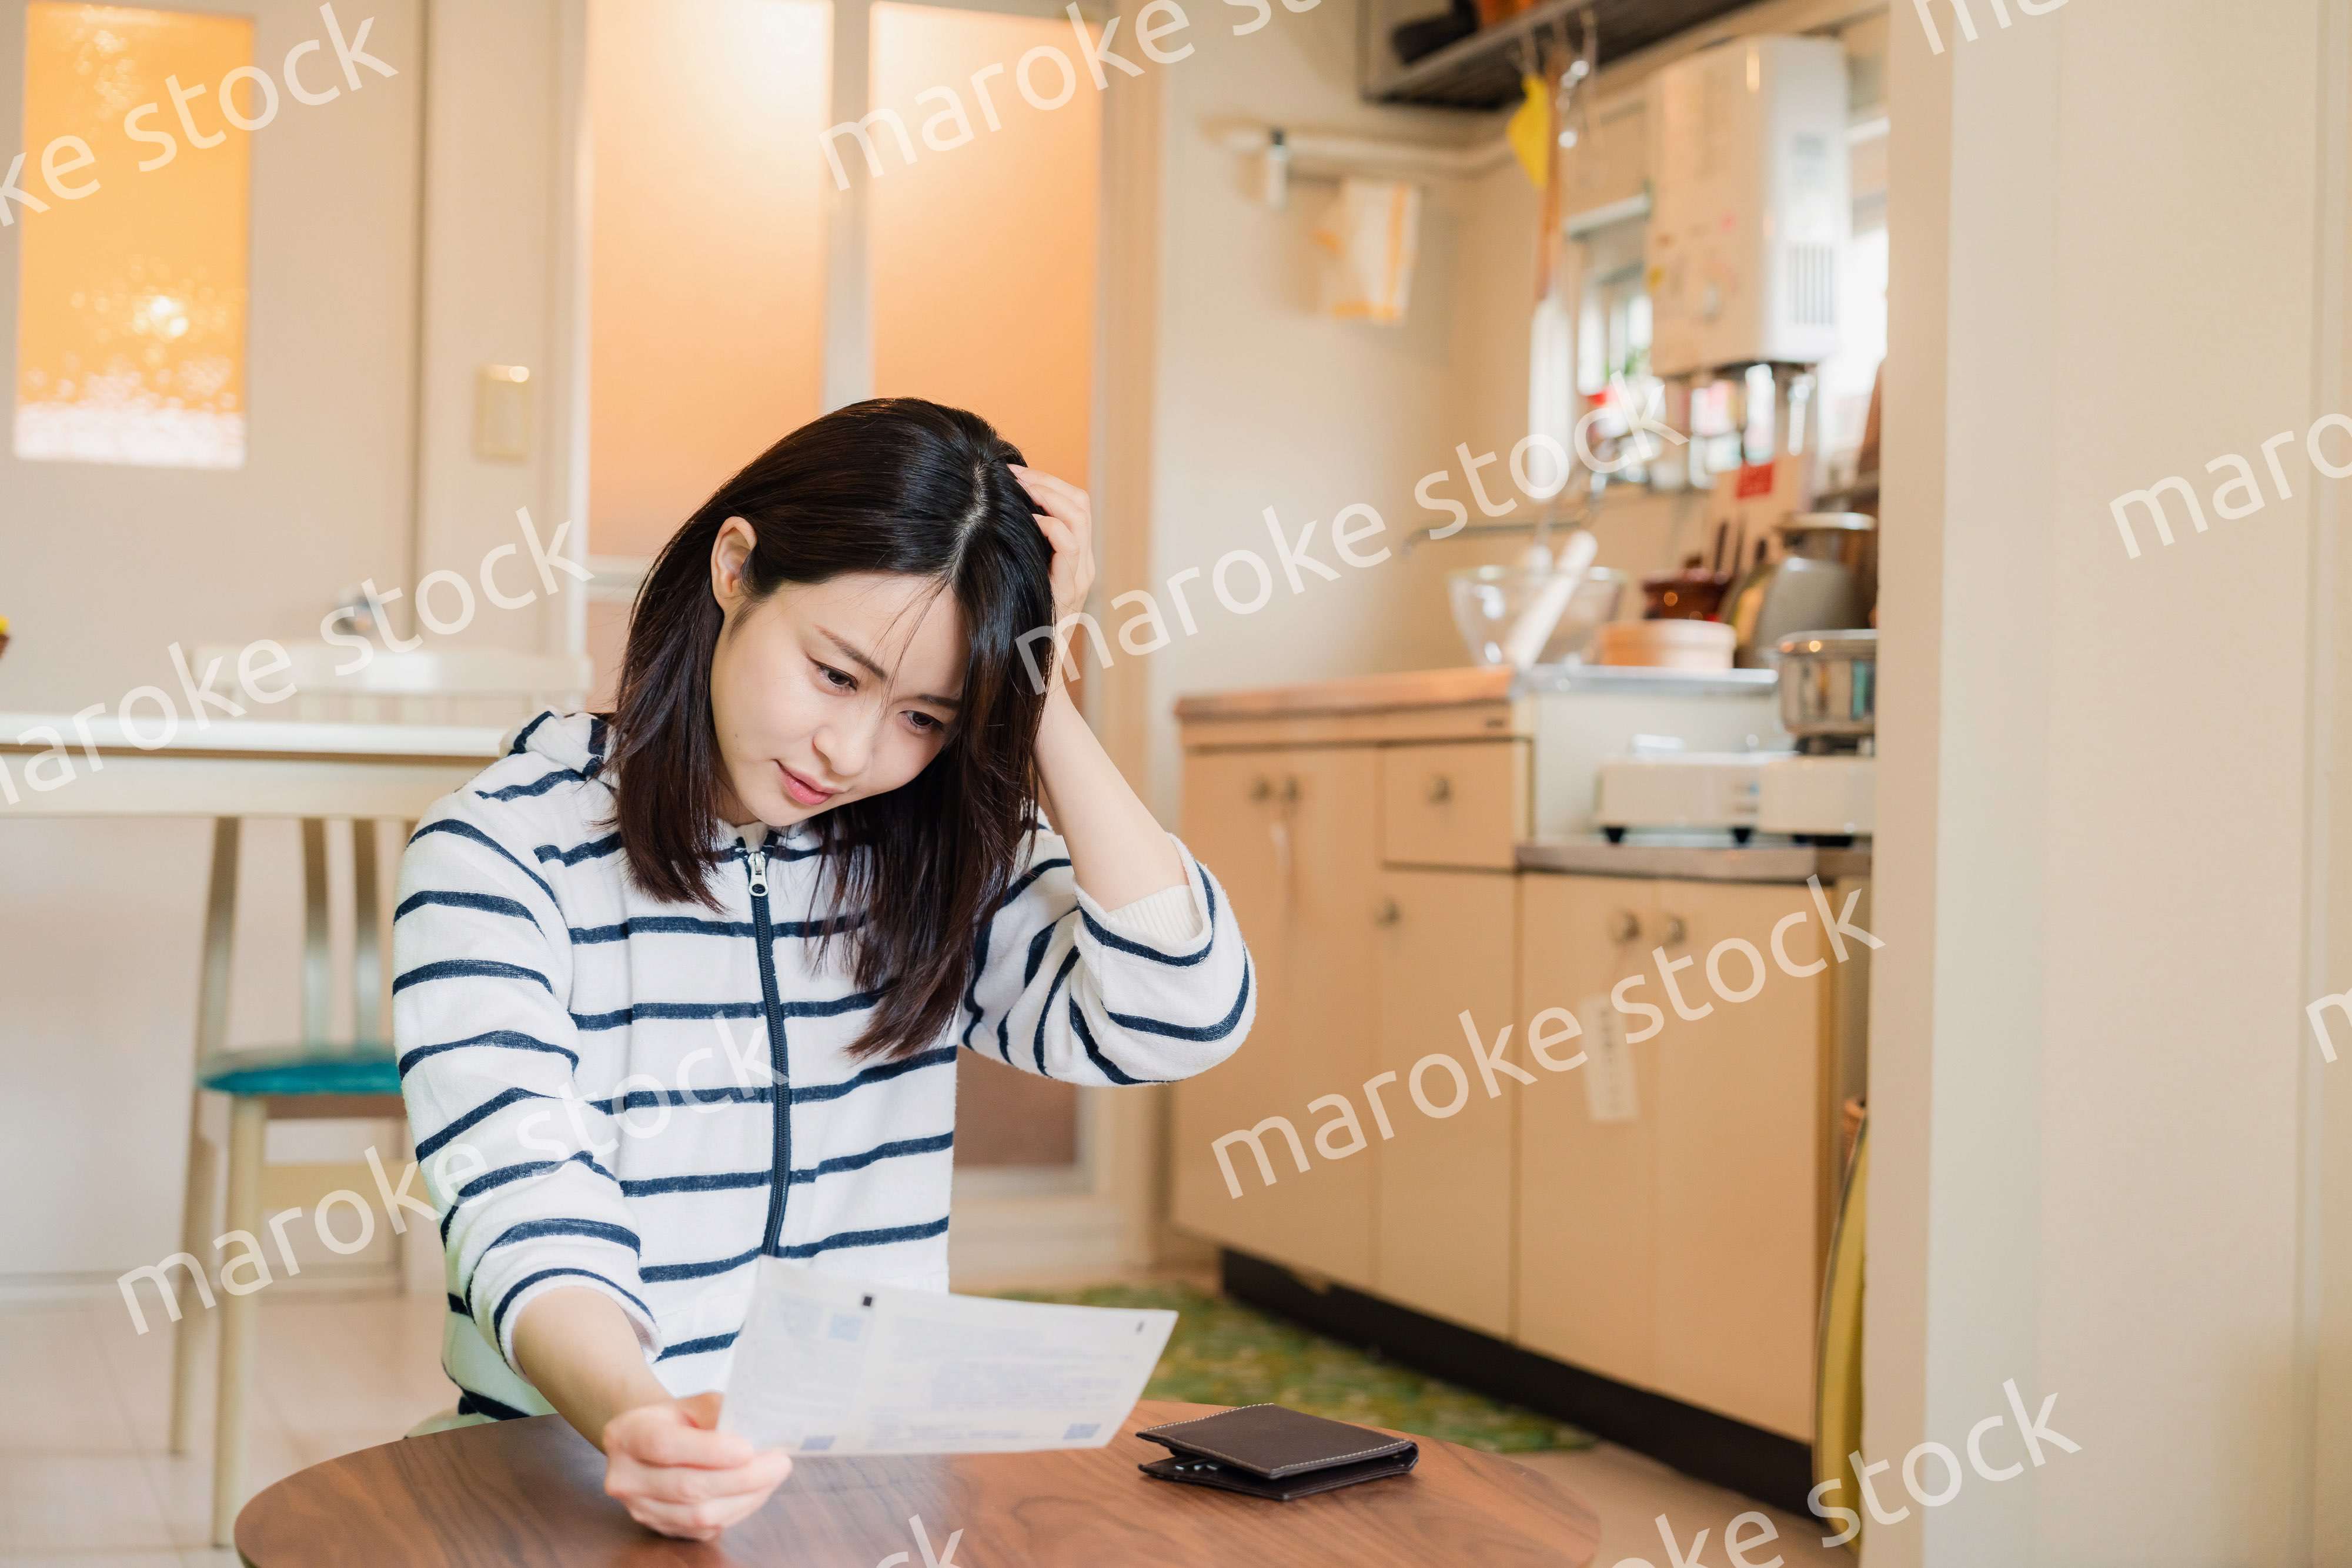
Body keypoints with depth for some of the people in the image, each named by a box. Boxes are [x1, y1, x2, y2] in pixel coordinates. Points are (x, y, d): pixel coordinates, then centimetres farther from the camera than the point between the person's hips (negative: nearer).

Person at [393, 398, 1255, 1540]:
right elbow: (534, 1221, -17)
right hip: (583, 1482, 0)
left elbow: (1183, 1013, -8)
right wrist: (634, 1422, -37)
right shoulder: (499, 857, -6)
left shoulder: (939, 859, 6)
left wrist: (1038, 689, -7)